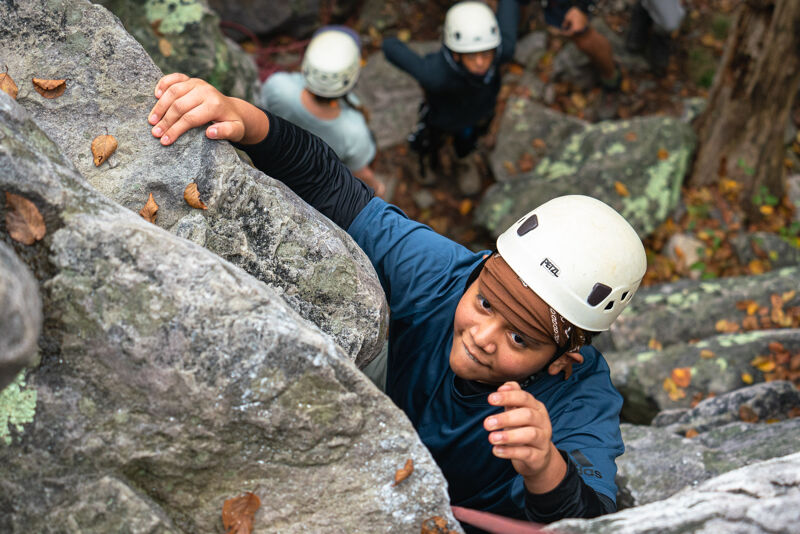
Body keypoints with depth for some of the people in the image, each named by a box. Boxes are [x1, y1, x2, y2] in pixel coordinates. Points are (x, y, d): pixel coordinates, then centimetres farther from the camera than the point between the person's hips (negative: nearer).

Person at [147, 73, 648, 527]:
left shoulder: (583, 399, -29)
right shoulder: (439, 271, -23)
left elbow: (592, 522, -42)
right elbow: (329, 185, -18)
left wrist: (545, 470, -64)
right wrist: (244, 117, -34)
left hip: (481, 518, 1)